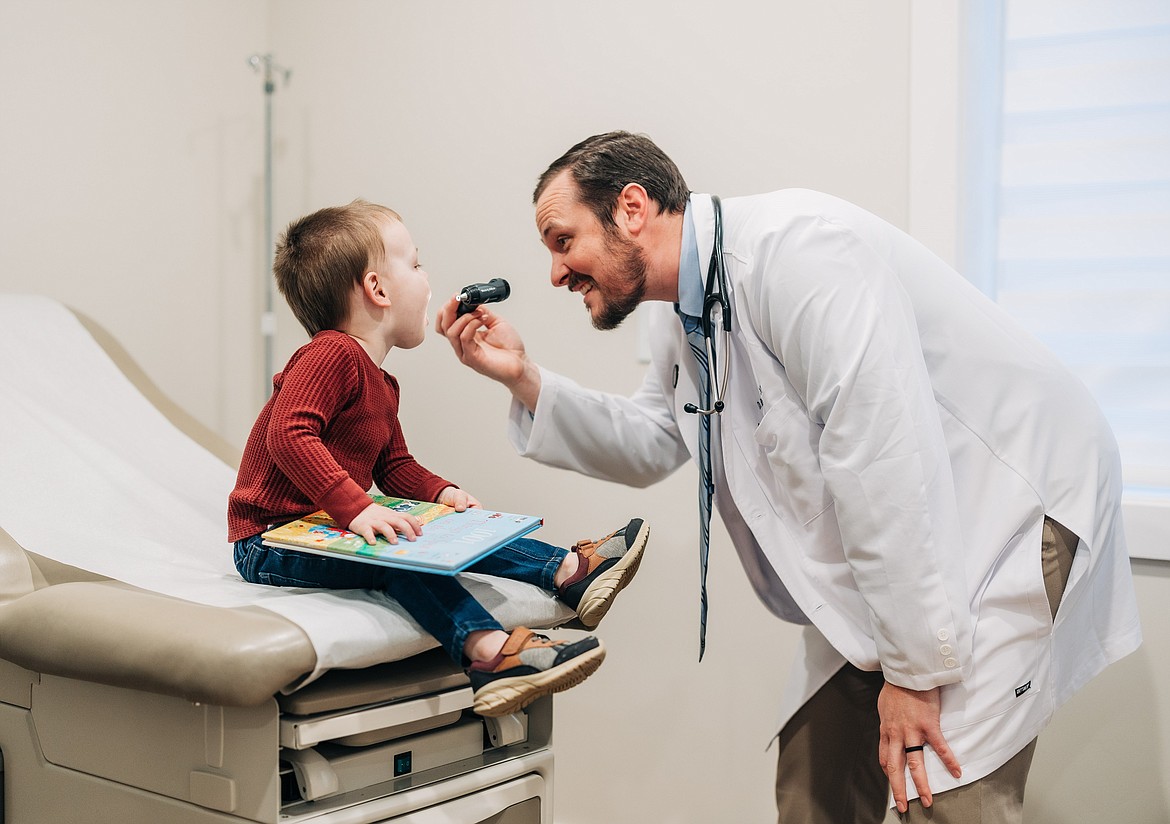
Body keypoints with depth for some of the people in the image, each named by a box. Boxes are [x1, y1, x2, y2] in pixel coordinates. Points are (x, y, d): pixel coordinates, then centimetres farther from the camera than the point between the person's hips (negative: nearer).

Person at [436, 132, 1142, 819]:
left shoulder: (794, 247, -25)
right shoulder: (682, 316, 5)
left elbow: (883, 454, -29)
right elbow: (651, 444, 17)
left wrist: (915, 667, -25)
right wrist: (525, 379, 2)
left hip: (1013, 498, -9)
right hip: (885, 544, 9)